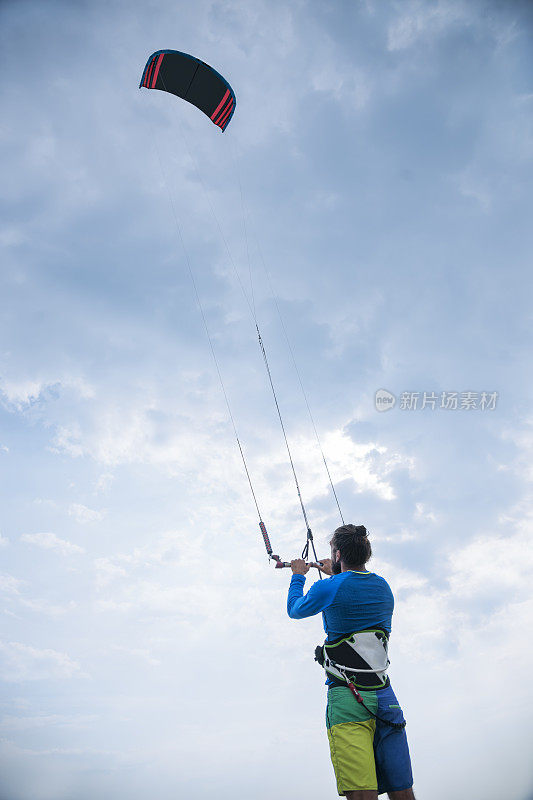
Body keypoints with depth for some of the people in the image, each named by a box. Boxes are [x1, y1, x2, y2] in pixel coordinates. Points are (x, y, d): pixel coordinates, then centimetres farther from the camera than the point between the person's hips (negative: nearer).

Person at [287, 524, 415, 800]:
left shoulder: (329, 588, -7)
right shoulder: (384, 586, 10)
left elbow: (294, 610, 14)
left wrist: (298, 576, 31)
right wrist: (335, 574, 45)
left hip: (348, 698, -6)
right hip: (385, 695, 6)